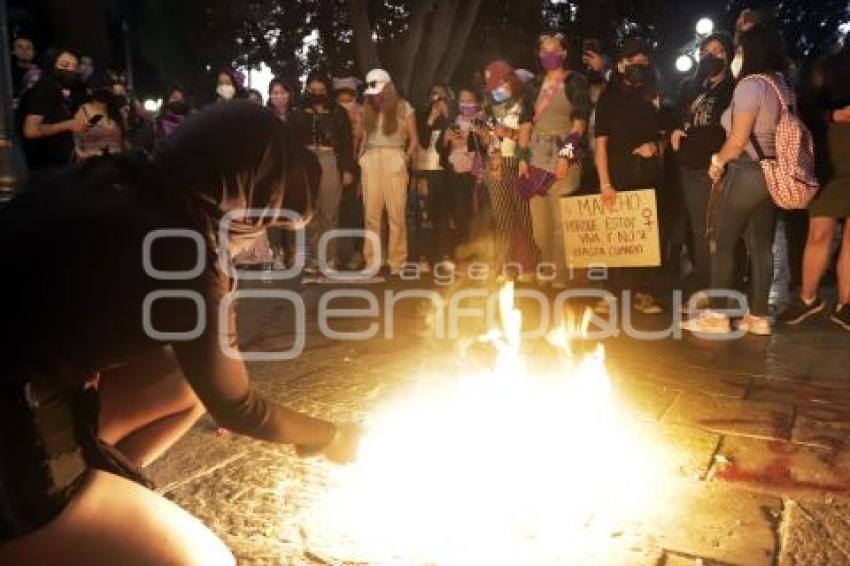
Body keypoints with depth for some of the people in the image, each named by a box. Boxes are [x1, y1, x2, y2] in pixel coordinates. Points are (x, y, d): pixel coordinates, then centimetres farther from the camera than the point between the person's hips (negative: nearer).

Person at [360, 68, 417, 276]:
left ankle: (397, 263, -1)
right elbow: (365, 137, 18)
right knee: (371, 214, 2)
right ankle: (372, 262, 7)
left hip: (394, 160, -3)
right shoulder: (368, 109, 15)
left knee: (396, 213, -5)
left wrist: (406, 160, -5)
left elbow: (414, 139, 6)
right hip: (371, 161, 4)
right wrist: (360, 157, 5)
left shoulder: (404, 108, 5)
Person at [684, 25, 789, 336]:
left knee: (723, 243, 0)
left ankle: (718, 316, 5)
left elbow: (738, 139, -19)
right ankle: (758, 317, 14)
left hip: (746, 173, -8)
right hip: (772, 174, 8)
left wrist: (717, 162, -2)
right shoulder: (784, 86, 12)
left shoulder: (751, 84, -14)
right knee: (761, 246, 9)